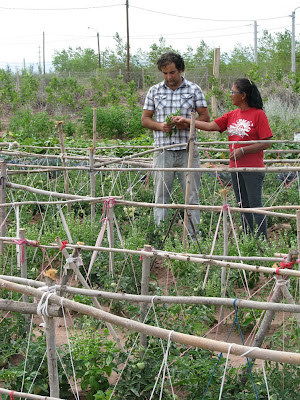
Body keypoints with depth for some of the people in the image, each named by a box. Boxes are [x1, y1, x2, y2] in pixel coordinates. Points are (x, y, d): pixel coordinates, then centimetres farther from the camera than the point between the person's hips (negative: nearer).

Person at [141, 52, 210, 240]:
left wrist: (187, 123, -12)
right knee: (161, 195, 3)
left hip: (187, 150, -1)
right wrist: (160, 126, -9)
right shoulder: (154, 91, 9)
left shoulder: (194, 89, 5)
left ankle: (194, 236, 6)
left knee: (192, 194, 1)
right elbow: (145, 119, 11)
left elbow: (205, 117, 6)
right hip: (163, 151, 1)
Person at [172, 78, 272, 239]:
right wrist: (185, 121, 6)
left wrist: (243, 150, -17)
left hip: (253, 169, -7)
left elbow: (266, 143, -11)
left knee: (255, 205, -5)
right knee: (243, 206, 11)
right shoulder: (232, 115, 12)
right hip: (235, 168, 7)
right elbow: (210, 126, 8)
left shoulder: (258, 114, -8)